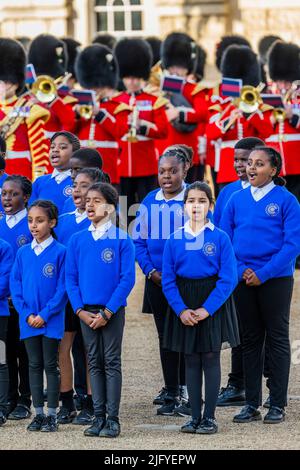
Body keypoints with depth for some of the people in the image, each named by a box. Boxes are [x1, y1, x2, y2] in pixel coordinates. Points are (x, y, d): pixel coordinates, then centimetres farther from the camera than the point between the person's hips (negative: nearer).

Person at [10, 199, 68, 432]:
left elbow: (63, 288, -10)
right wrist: (27, 314, -7)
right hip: (29, 321, 4)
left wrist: (45, 314, -14)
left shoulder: (60, 252, -8)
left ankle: (52, 415, 7)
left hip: (51, 320, -4)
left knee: (51, 366, 1)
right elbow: (15, 285, 5)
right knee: (35, 365, 9)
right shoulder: (23, 253, 5)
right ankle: (38, 413, 15)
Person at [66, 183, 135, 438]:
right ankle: (99, 417, 12)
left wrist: (107, 312, -14)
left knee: (111, 362, -1)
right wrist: (80, 310, -6)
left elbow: (127, 279, -9)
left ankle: (112, 419, 2)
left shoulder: (122, 240, -6)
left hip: (112, 310, -4)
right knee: (94, 363, 7)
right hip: (87, 312, 4)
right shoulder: (77, 240, 5)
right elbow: (71, 278, 6)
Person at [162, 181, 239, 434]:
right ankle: (195, 416, 13)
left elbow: (228, 278, -9)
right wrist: (181, 309, -12)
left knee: (210, 358, 1)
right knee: (191, 360, 7)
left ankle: (209, 417, 8)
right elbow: (168, 280, 1)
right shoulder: (175, 240, 1)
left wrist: (207, 309, -16)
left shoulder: (220, 238, -6)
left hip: (213, 301, -2)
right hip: (184, 304, 3)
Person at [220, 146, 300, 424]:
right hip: (243, 280, 4)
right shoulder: (237, 199, 6)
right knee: (250, 340, 8)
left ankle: (278, 405, 7)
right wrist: (240, 271, -8)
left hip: (276, 279, -4)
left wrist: (263, 274, -16)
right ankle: (252, 404, 14)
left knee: (277, 339, 3)